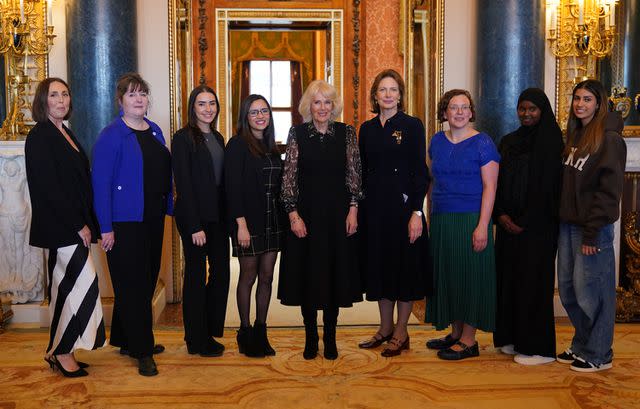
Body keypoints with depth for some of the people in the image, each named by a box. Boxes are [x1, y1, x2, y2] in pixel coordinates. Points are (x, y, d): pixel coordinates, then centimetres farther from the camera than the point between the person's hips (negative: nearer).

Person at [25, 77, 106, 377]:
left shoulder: (65, 134, 15)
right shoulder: (39, 137, -11)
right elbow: (48, 187, -17)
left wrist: (86, 222, 7)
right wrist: (79, 225, -16)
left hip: (72, 225, 9)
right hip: (61, 226, -9)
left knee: (66, 288, 12)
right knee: (84, 284, -7)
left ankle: (58, 352, 22)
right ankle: (61, 352, 6)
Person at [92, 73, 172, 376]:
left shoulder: (155, 131, 11)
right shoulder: (111, 136, -10)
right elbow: (100, 183, -13)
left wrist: (168, 208, 10)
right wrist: (105, 228, -17)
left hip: (153, 219, 7)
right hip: (125, 221, -7)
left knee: (147, 280, 13)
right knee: (132, 284, -1)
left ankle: (126, 340, 29)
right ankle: (142, 351, 7)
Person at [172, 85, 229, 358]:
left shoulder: (217, 138, 13)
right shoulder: (183, 139, -9)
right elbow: (183, 184, -13)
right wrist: (195, 226, -17)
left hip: (218, 216, 7)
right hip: (195, 217, -7)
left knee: (222, 273, 8)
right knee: (197, 275, 3)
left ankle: (210, 332, 24)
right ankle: (197, 341, 17)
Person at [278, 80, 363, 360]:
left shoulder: (346, 132, 3)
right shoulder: (297, 133, -1)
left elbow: (354, 174, 3)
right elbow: (289, 176, -3)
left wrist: (353, 209, -5)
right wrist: (293, 214, -9)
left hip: (338, 213, 1)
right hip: (306, 213, -1)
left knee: (335, 272, 6)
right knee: (307, 273, 5)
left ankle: (330, 337, 21)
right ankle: (310, 337, 20)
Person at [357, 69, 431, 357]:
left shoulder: (412, 125, -3)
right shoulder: (367, 129, 10)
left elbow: (421, 172, -8)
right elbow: (362, 172, 12)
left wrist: (416, 212, -15)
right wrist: (357, 209, 6)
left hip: (402, 206, -5)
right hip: (373, 208, 5)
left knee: (404, 266, 2)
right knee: (379, 266, 11)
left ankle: (401, 332, 15)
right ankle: (385, 328, 25)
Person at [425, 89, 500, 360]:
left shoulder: (482, 142, -6)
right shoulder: (437, 141, 10)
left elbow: (490, 187, -11)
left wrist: (482, 226, -18)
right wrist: (432, 215, 10)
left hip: (470, 220, -6)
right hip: (441, 220, 6)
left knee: (470, 274, -1)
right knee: (448, 274, 10)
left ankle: (469, 340, 8)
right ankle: (455, 334, 23)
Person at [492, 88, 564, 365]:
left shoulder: (552, 142, -4)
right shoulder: (508, 142, 13)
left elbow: (550, 188, -10)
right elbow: (498, 182, 10)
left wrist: (525, 222, -12)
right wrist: (501, 215, -4)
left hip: (538, 225, -5)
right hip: (508, 224, 6)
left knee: (534, 281, -3)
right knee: (509, 278, 7)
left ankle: (538, 347, 6)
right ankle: (513, 338, 19)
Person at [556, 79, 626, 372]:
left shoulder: (610, 139, -10)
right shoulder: (574, 136, 14)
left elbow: (609, 190, -14)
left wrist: (592, 232, -17)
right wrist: (562, 219, 10)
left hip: (593, 227, -7)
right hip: (568, 224, 8)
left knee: (590, 291, 1)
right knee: (568, 289, 12)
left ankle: (598, 354, 16)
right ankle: (581, 346, 28)